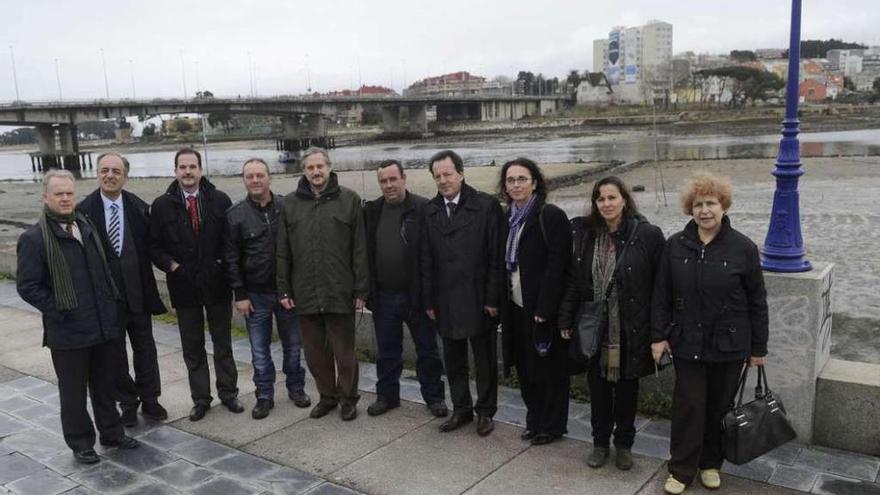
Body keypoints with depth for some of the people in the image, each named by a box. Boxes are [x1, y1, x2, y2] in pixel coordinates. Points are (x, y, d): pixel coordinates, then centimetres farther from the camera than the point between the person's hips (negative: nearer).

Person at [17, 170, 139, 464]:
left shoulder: (86, 227, 10)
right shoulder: (34, 238, -10)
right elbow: (27, 286, -10)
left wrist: (111, 301, 10)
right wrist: (58, 311, -12)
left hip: (104, 326, 6)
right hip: (68, 332, -5)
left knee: (105, 385, 18)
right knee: (74, 391, 10)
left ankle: (111, 432, 33)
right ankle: (80, 443, 25)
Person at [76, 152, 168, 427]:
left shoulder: (140, 208, -3)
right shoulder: (83, 211, -7)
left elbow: (148, 247, 1)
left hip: (137, 291, 1)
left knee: (145, 348, 12)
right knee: (114, 352, 12)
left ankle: (149, 399, 28)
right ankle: (127, 402, 28)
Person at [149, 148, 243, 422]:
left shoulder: (220, 200, -2)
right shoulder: (162, 205, -1)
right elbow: (154, 245, 3)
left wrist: (224, 264, -9)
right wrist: (171, 265, -11)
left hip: (216, 283, 0)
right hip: (184, 285, 0)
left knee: (223, 343, 12)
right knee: (193, 347, 10)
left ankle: (228, 392, 25)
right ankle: (200, 399, 22)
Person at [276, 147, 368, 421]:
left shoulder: (349, 199, -1)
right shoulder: (290, 203, 7)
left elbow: (360, 249, -2)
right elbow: (282, 252, 8)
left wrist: (361, 290, -6)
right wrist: (284, 290, 4)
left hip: (340, 293, -3)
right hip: (304, 294, 3)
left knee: (344, 351, 7)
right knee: (315, 352, 12)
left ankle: (348, 399, 25)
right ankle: (327, 396, 30)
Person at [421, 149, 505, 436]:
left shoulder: (486, 206, -7)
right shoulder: (430, 211, 5)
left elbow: (496, 256, -8)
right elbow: (426, 260, 6)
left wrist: (492, 298, -11)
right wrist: (429, 300, 4)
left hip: (479, 298, -4)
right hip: (446, 301, 4)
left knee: (485, 359, 10)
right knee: (453, 359, 14)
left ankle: (485, 411, 25)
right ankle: (461, 409, 29)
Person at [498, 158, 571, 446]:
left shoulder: (551, 216, -12)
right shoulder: (508, 218, 9)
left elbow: (556, 266, -17)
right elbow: (504, 263, 12)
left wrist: (544, 309, -20)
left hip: (542, 309, -6)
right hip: (516, 306, 7)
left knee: (548, 368, 6)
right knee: (525, 367, 15)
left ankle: (552, 425, 22)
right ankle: (535, 420, 31)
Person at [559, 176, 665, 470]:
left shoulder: (648, 235, -10)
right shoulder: (584, 233, 1)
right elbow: (573, 279, 5)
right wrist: (566, 320, 3)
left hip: (631, 329, -2)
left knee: (627, 386, 14)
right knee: (597, 385, 13)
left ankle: (624, 444, 33)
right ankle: (600, 442, 32)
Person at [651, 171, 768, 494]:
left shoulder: (743, 248, -7)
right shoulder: (675, 245, -2)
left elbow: (757, 301, -1)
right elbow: (661, 294, 3)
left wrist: (759, 347, 1)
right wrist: (659, 335, -1)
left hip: (729, 344, -1)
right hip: (687, 343, 1)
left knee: (719, 407, 12)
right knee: (688, 406, 3)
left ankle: (711, 464, 32)